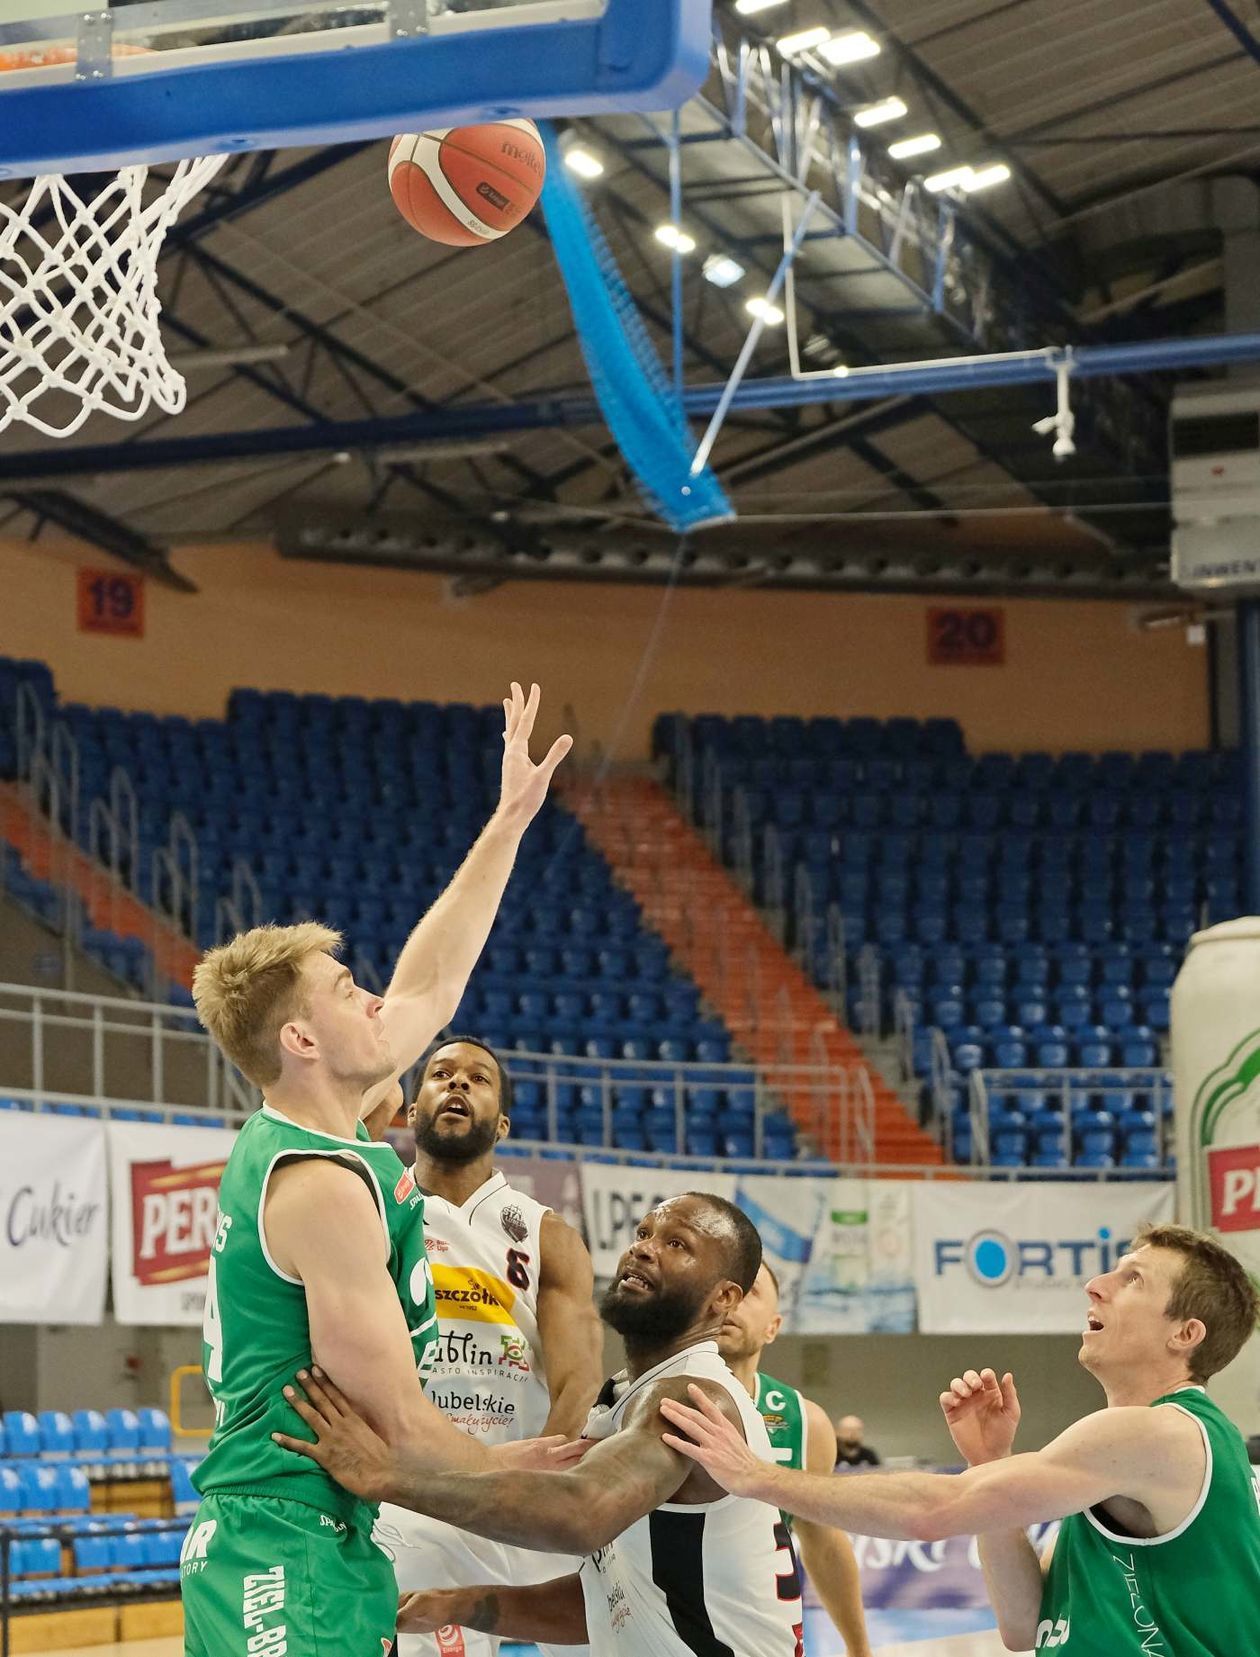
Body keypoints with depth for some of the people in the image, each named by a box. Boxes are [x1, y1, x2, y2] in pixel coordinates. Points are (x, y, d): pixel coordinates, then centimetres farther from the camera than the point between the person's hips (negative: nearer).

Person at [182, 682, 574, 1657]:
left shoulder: (285, 1137, 11)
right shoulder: (326, 1185, -17)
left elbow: (431, 984, 25)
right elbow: (393, 1421, -18)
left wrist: (509, 822, 27)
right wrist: (519, 1473, -2)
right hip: (290, 1565, -10)